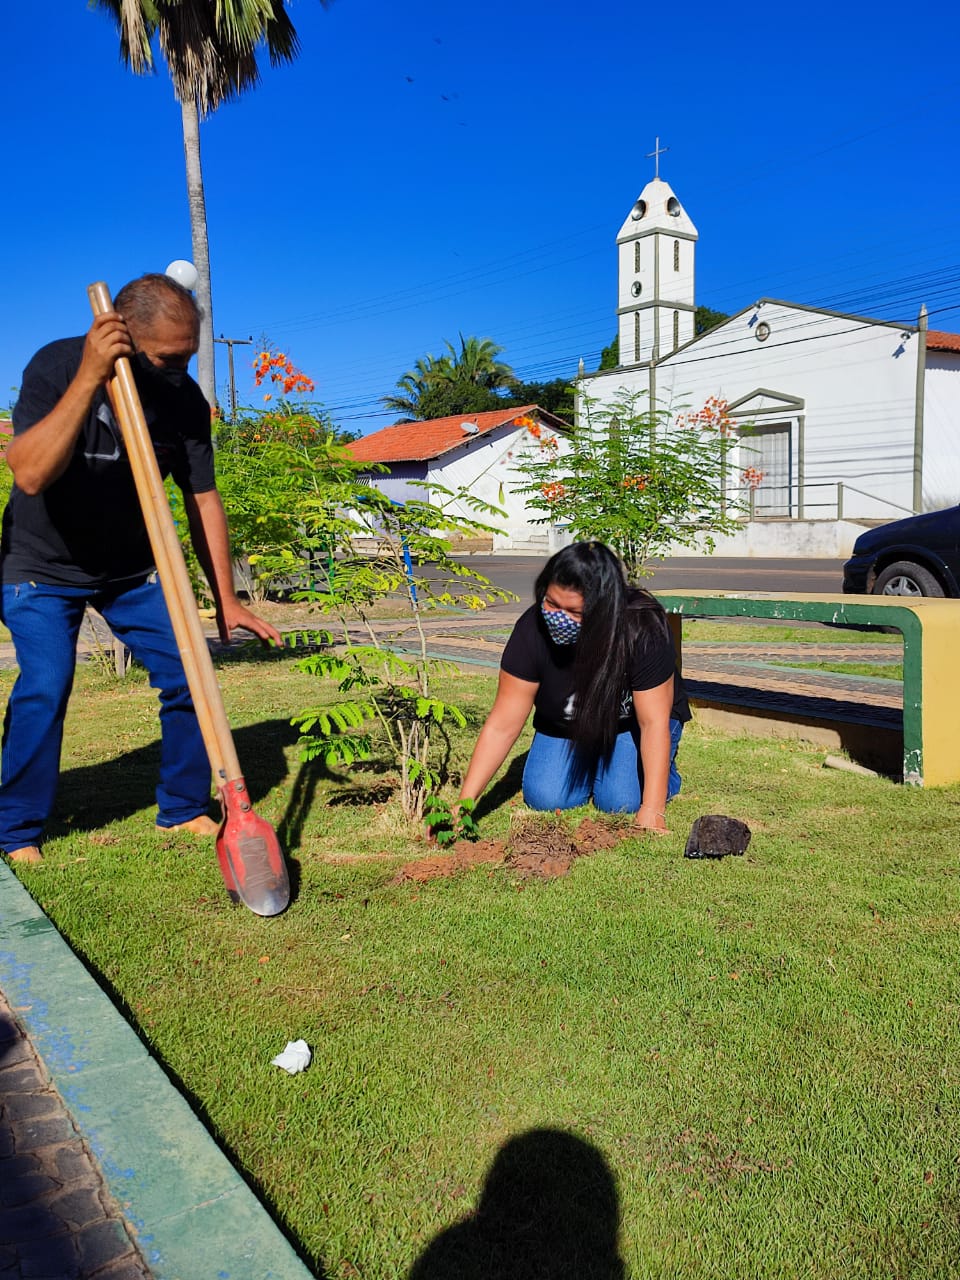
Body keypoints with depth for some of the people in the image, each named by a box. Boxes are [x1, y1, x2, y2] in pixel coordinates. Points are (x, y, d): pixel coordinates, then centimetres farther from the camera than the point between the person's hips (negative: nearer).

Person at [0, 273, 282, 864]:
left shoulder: (185, 397, -13)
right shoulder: (57, 365, -23)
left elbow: (203, 499, -8)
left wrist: (226, 599, -11)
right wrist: (90, 378, -42)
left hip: (133, 566, 4)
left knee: (187, 673, -6)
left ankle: (184, 810, 12)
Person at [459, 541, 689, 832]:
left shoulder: (643, 628, -33)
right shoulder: (533, 629, -29)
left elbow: (653, 722, -28)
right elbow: (502, 726, -26)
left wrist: (652, 811, -35)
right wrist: (465, 800, -32)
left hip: (632, 723, -2)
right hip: (566, 728, 2)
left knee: (622, 801, -24)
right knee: (545, 799, -19)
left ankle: (663, 766, 10)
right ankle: (589, 766, 13)